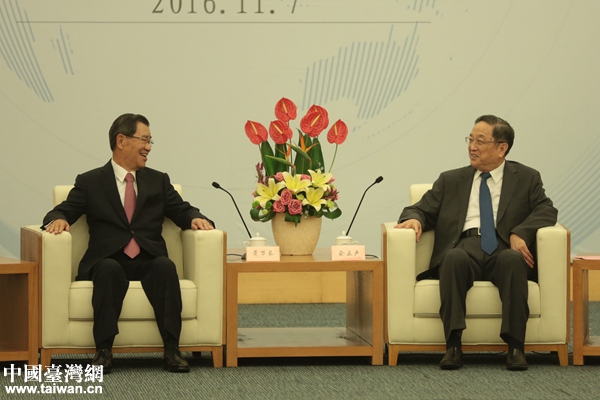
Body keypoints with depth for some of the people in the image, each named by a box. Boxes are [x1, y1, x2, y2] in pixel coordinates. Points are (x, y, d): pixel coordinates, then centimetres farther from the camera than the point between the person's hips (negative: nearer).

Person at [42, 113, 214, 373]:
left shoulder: (158, 181, 21)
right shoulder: (90, 182, 13)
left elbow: (181, 211, 16)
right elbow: (63, 212, 8)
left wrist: (195, 218, -8)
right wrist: (58, 220, -17)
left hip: (148, 262, 2)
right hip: (108, 261, -2)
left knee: (165, 266, -33)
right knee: (109, 269, -37)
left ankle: (171, 350, -37)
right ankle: (104, 350, -37)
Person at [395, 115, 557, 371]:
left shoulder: (526, 179, 19)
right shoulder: (451, 180, 26)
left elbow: (546, 211, 5)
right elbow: (423, 209, 21)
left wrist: (520, 233, -14)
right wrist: (414, 219, -5)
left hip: (504, 248, -1)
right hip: (465, 247, 1)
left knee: (511, 259, -38)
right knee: (454, 257, -36)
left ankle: (515, 345, -37)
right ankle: (453, 345, -39)